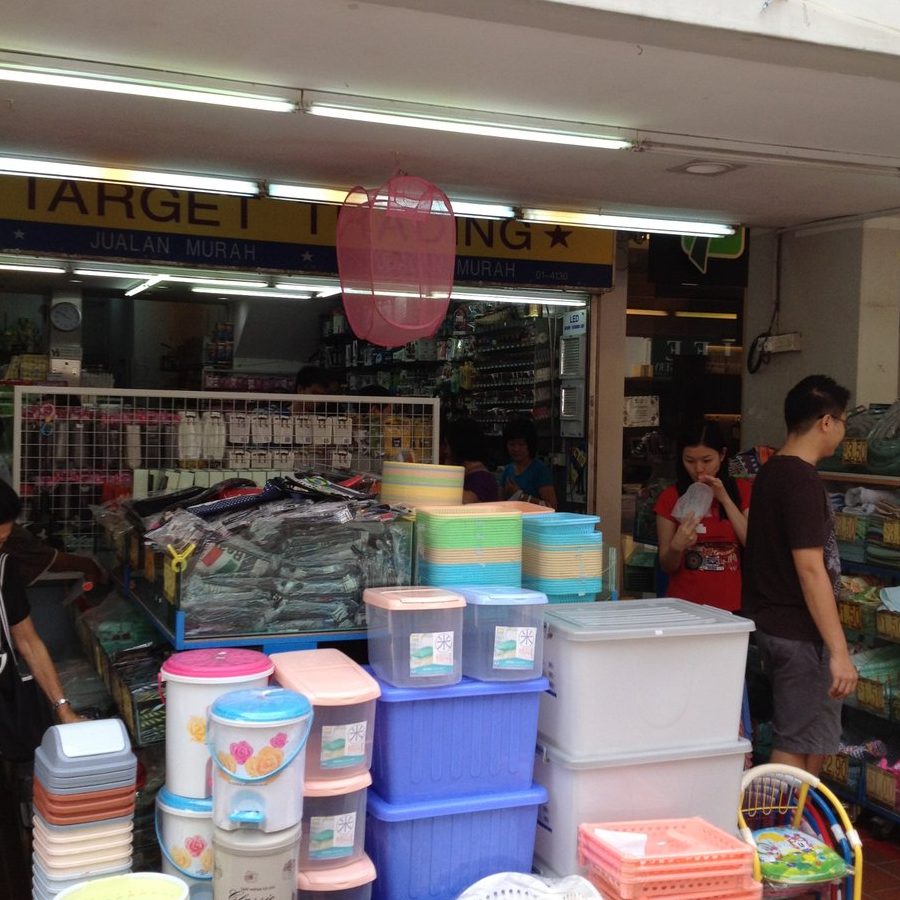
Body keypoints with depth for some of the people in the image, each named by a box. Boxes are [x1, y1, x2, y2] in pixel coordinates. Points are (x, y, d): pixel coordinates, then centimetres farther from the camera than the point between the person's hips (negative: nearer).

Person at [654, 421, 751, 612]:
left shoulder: (741, 490, 4)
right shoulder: (671, 497, 1)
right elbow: (667, 566, 2)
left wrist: (725, 499, -11)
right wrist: (677, 547, -19)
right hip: (685, 604, 0)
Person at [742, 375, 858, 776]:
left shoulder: (771, 471, 9)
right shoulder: (802, 480, -20)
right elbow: (810, 569, -24)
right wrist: (839, 650, -23)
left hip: (770, 620, 10)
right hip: (799, 632, -10)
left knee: (815, 738, 19)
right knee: (798, 744, 0)